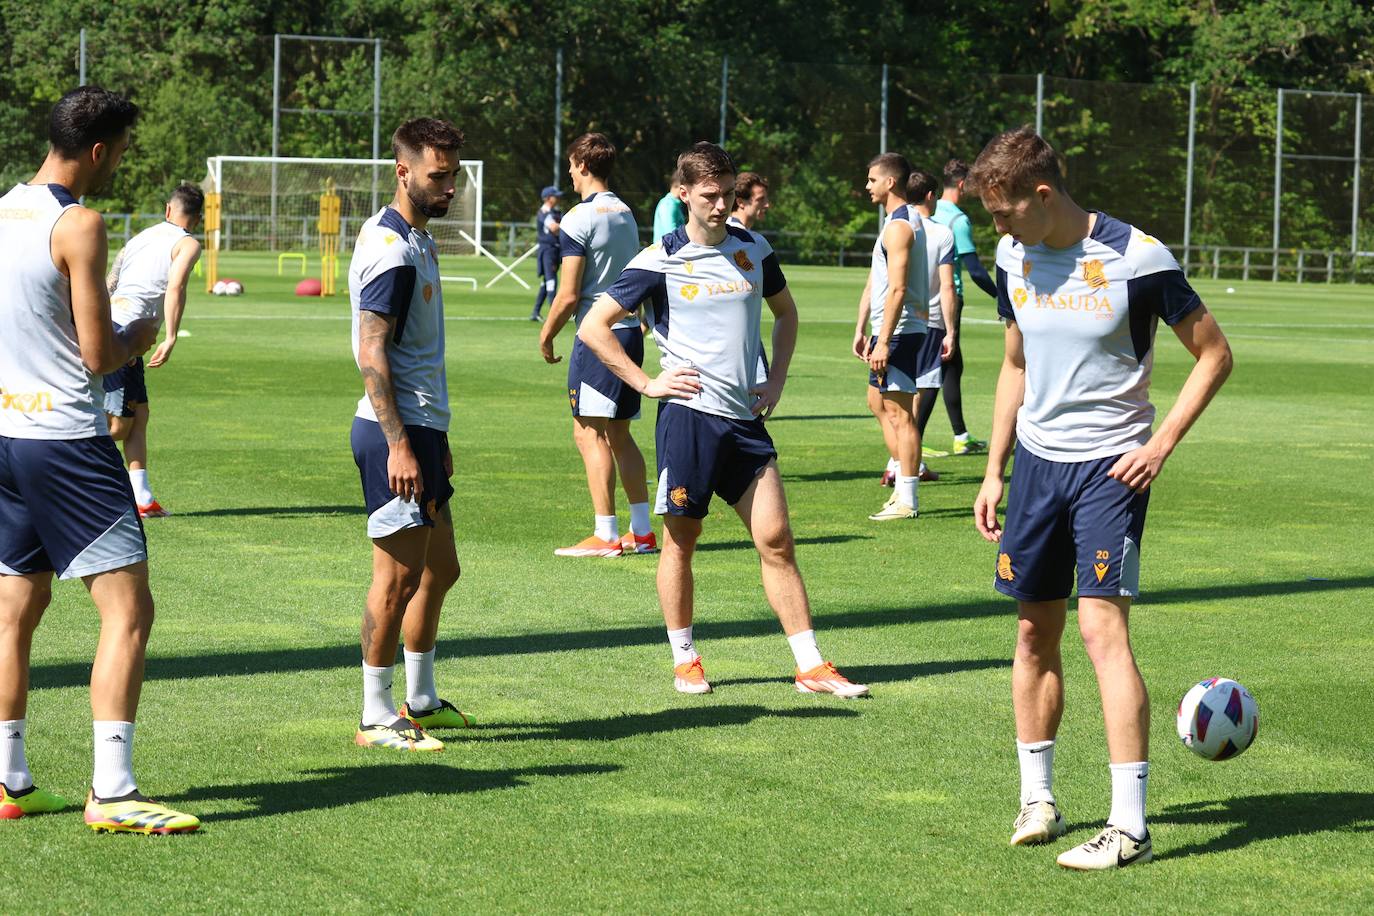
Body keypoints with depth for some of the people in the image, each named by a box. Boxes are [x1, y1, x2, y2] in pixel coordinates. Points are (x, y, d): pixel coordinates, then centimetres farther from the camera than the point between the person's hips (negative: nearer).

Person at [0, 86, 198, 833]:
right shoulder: (77, 227, -14)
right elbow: (98, 357, -14)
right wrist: (139, 337, 5)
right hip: (66, 441, -9)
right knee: (128, 608, -6)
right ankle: (111, 791, -11)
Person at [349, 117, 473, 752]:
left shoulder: (417, 240, 16)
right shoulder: (390, 248, -15)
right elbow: (371, 354, -20)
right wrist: (398, 445, -24)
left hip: (420, 430, 10)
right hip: (395, 434, -10)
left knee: (439, 569, 16)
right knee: (400, 575, -5)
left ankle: (419, 701, 27)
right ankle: (376, 718, 2)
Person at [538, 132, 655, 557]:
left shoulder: (579, 219, -11)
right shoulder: (626, 214, 14)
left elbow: (569, 295, -13)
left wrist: (546, 335, -1)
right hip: (631, 330, 8)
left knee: (590, 433, -5)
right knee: (619, 434, 14)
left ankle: (605, 535, -7)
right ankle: (642, 531, 14)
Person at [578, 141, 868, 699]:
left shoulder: (753, 250, 9)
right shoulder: (660, 261, -6)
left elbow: (785, 312, 26)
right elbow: (593, 327, -5)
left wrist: (777, 379, 14)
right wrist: (646, 383, -6)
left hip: (746, 419, 4)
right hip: (688, 416, -4)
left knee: (775, 538, 0)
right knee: (681, 539, 5)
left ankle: (810, 666, 2)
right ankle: (685, 661, 19)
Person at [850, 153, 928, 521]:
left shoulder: (899, 226, -16)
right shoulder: (900, 221, 18)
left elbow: (897, 289, -22)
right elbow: (874, 284, 20)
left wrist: (884, 342, -24)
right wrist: (861, 330, 20)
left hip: (899, 333, -11)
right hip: (889, 333, 11)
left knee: (899, 413, -8)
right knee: (878, 403, 18)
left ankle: (907, 501, -5)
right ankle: (903, 487, 21)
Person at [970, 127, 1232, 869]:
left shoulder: (1137, 259, -15)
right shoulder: (1014, 259, 3)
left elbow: (1214, 354, -6)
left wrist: (1161, 445, -13)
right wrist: (993, 471, 13)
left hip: (1109, 466, -6)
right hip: (1036, 459, 6)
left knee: (1101, 626, -15)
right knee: (1035, 629, 10)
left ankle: (1129, 825, -12)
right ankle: (1036, 799, 23)